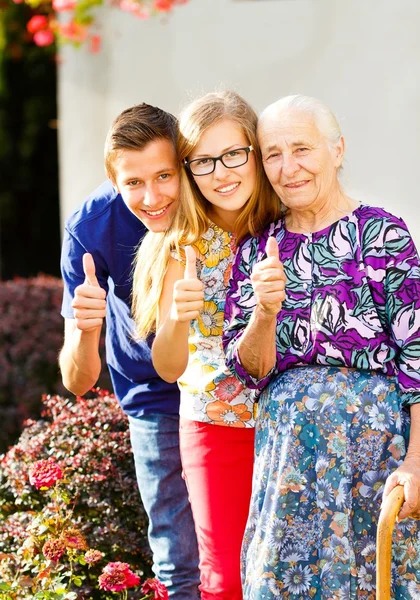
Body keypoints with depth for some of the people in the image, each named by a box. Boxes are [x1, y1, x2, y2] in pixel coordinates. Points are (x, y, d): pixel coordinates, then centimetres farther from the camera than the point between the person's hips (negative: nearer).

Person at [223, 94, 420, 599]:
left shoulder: (380, 233, -3)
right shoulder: (256, 250, 9)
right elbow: (248, 369, 5)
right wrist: (266, 311, -16)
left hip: (376, 438, -3)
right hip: (285, 443, 4)